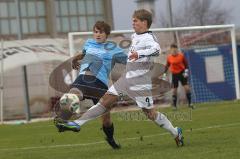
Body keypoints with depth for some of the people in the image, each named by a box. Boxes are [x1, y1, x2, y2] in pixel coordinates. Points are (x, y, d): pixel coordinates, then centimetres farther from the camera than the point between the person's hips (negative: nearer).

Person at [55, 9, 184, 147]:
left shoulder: (149, 38, -15)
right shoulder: (135, 36, 11)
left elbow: (156, 49, -36)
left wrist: (139, 54, -47)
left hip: (140, 83, -7)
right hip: (126, 78, 7)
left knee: (150, 113, 0)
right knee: (106, 101, 1)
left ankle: (176, 133, 17)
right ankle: (78, 123, -2)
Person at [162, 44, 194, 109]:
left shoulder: (181, 55, -7)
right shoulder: (169, 57, -4)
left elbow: (186, 63, 1)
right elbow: (167, 65, 9)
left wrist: (186, 71, -11)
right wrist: (164, 73, 6)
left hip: (182, 73, -1)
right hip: (174, 74, 1)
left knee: (187, 88, -8)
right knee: (174, 89, 1)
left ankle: (190, 103, 1)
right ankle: (174, 105, 9)